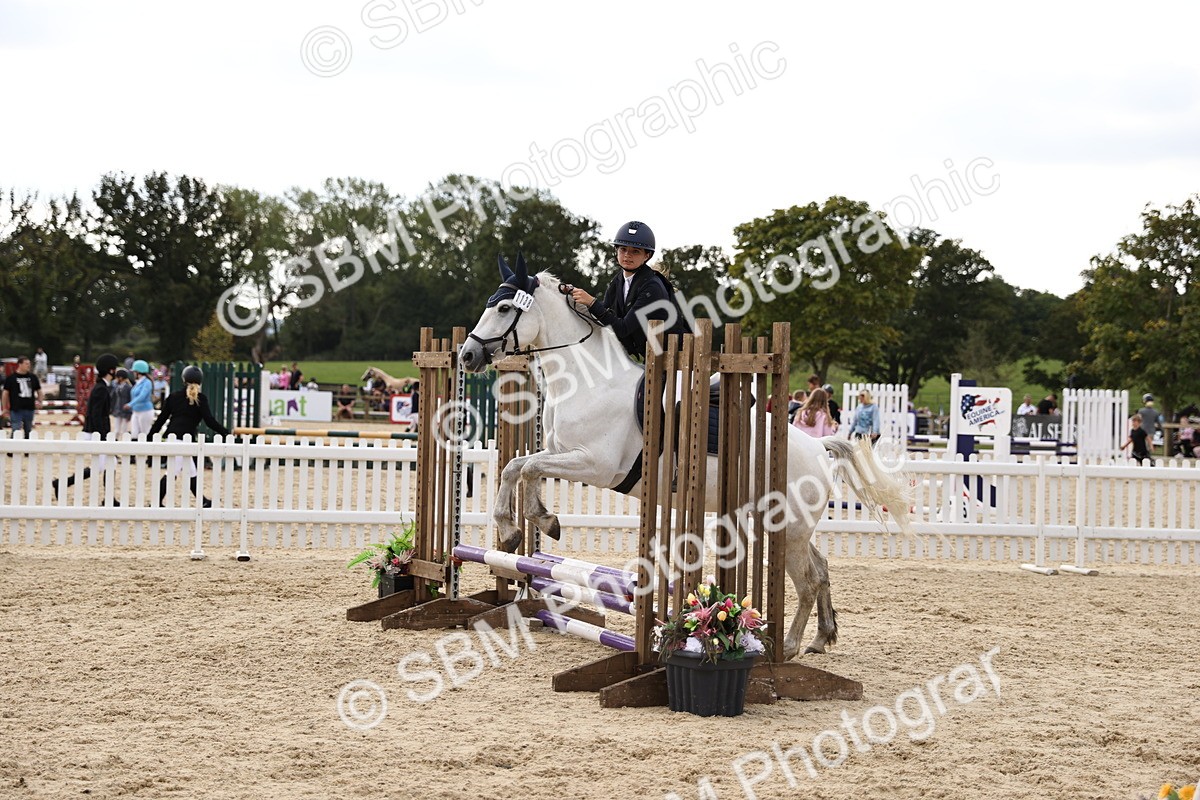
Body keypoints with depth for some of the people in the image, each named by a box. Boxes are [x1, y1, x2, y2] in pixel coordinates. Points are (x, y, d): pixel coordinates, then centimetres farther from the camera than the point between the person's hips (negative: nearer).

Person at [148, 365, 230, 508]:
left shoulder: (173, 396, 8)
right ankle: (157, 502, -7)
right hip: (187, 437, -5)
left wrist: (150, 436, 14)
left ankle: (202, 502, 17)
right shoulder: (201, 399, -4)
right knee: (173, 472, -3)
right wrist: (226, 432, -1)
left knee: (191, 470, 14)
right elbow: (209, 421, -7)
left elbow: (161, 418, 8)